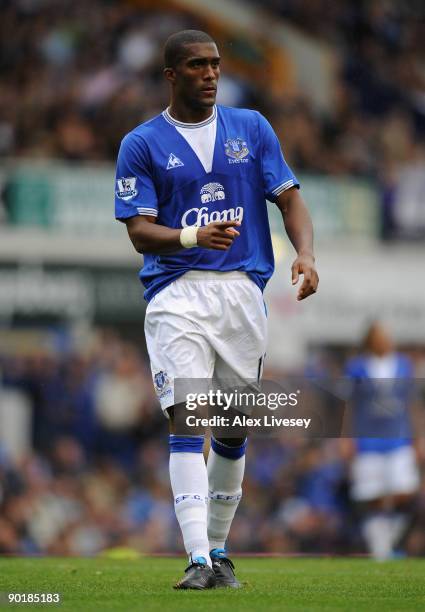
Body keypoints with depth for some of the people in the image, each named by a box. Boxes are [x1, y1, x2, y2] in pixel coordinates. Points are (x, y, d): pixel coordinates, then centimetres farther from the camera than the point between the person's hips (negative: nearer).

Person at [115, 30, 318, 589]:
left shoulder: (252, 128, 11)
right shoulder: (142, 144, 3)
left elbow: (289, 198, 7)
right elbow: (140, 231, -4)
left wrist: (305, 253, -13)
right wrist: (195, 236, -24)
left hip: (243, 291, 3)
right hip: (178, 295, -3)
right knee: (186, 422, -16)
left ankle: (218, 550, 24)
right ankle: (198, 561, -21)